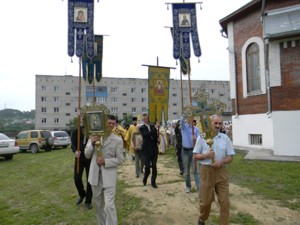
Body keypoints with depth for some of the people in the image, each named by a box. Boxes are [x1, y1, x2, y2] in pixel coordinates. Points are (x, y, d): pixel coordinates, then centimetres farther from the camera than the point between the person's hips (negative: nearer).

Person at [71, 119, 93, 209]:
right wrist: (75, 151, -24)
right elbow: (73, 144, -3)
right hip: (79, 158, 1)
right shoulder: (76, 131, 4)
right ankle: (82, 194, 32)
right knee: (77, 178, 2)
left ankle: (88, 201, 21)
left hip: (90, 158, -1)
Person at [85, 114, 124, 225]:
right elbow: (87, 155, 3)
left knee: (109, 205, -8)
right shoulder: (93, 136, 1)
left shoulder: (118, 140, -8)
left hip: (109, 176, -4)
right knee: (98, 204, 19)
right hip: (95, 175, 4)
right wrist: (92, 143, -14)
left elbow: (120, 160, -6)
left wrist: (105, 161, -19)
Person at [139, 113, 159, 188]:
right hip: (146, 150, -4)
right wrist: (155, 127, -25)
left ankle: (153, 182, 21)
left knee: (154, 167, 6)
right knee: (147, 167, -4)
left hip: (154, 150, 4)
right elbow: (147, 135, -24)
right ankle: (145, 178, 26)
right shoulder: (142, 128, -5)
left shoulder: (153, 126, 9)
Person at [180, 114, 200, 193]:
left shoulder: (196, 129, 3)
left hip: (194, 150, 0)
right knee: (186, 171, 10)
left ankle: (199, 188, -3)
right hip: (185, 151, 1)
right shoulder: (183, 127, 2)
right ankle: (188, 186, 25)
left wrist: (196, 139, -27)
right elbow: (182, 120, -21)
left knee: (196, 169, -4)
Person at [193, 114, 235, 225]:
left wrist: (221, 162, -14)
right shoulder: (202, 137, -2)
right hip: (207, 171, -1)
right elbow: (195, 156, 0)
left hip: (221, 171, 1)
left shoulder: (225, 138, 3)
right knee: (205, 200, 12)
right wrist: (206, 155, -18)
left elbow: (230, 156, 5)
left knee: (225, 201, 4)